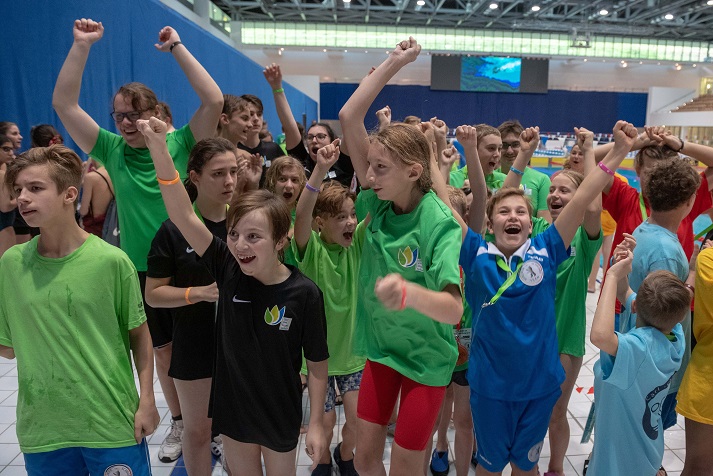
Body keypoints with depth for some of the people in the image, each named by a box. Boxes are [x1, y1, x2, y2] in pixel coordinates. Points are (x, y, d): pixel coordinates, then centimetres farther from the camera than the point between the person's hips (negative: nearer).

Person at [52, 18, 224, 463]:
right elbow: (64, 104, -4)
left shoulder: (182, 143, -7)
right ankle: (179, 422, 36)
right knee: (164, 350, 17)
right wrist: (81, 45, -8)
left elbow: (215, 101, -19)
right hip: (141, 271, 3)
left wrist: (177, 47, -14)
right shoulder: (112, 149, 0)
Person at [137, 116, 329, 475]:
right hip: (231, 404, 3)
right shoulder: (228, 269, -14)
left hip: (280, 412, -3)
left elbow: (317, 365, -12)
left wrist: (315, 424, -7)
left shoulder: (305, 293, -21)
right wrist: (159, 149, -33)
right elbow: (183, 215, -24)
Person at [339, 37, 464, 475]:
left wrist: (410, 292, -53)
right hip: (380, 346, 5)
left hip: (426, 357, -4)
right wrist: (394, 63, -13)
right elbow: (349, 118, -13)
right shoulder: (380, 202, -11)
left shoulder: (441, 224, -24)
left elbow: (454, 309, -33)